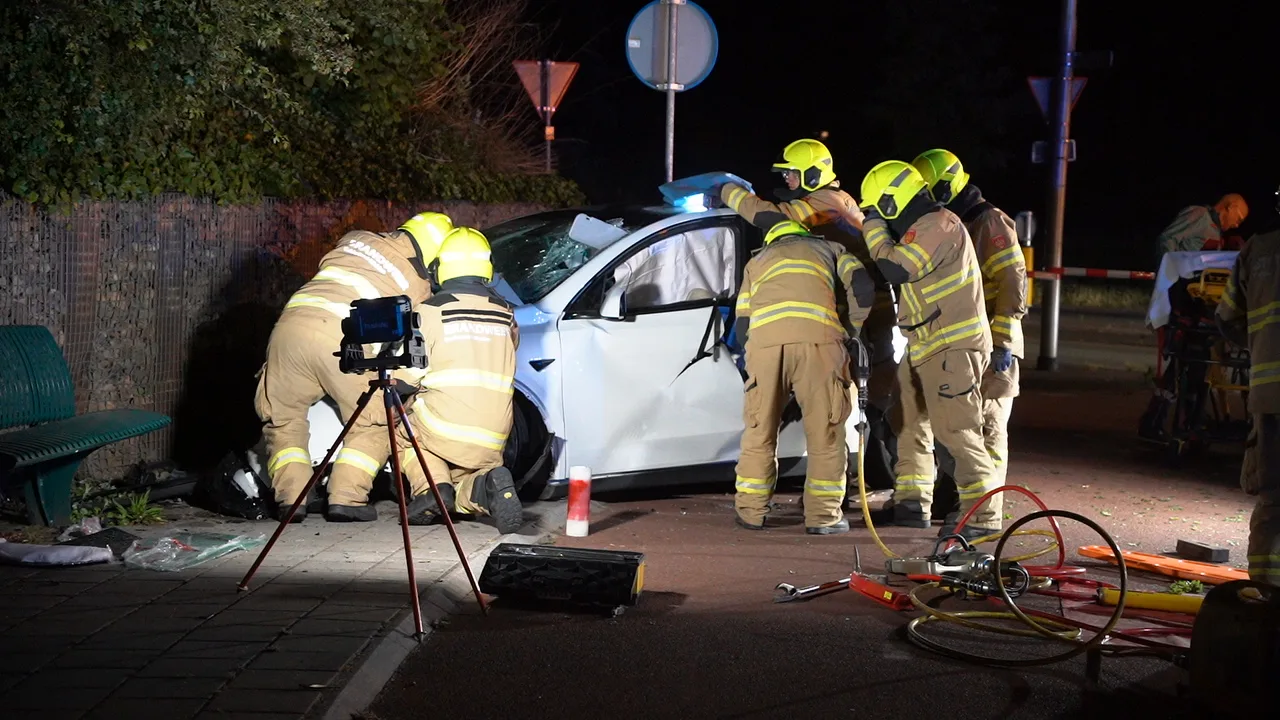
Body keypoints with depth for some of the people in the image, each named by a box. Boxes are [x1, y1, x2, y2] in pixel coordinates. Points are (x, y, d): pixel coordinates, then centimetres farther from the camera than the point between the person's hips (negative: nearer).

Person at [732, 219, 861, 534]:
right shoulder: (831, 249, 34)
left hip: (764, 338, 2)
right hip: (818, 337, -1)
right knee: (825, 432, 7)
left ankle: (751, 512, 19)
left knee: (760, 431, 13)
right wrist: (853, 332, 24)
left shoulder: (757, 260, 37)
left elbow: (741, 324, 25)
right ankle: (823, 516, 9)